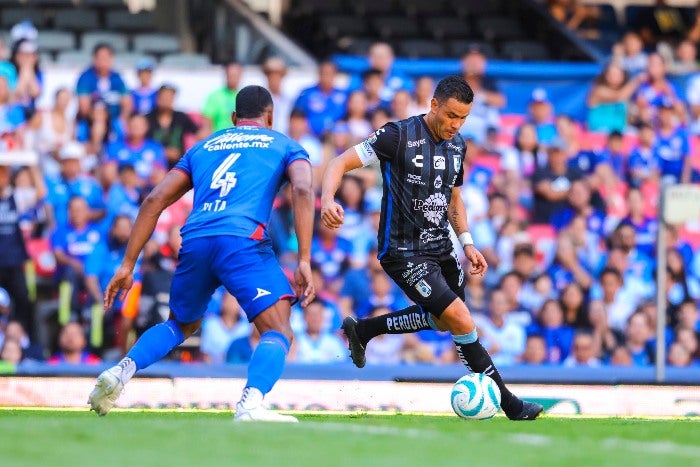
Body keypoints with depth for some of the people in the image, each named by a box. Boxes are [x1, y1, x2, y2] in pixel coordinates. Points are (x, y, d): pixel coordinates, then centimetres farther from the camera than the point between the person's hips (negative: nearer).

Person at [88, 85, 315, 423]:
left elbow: (154, 200, 22)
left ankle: (121, 371, 5)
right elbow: (302, 191, 0)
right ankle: (251, 404, -32)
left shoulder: (203, 146, 31)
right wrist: (304, 262, -7)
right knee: (278, 332, -4)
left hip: (194, 240, 4)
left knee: (182, 324, 28)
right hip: (243, 238, -4)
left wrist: (127, 265, 21)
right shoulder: (285, 146, 21)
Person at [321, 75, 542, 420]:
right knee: (462, 322, -15)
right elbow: (341, 163, -17)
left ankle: (362, 330, 41)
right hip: (404, 252, -8)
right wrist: (328, 200, -36)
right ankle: (508, 404, -5)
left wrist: (467, 243, 7)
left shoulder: (457, 145, 4)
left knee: (443, 319, 26)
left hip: (441, 247, 9)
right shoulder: (398, 136, -18)